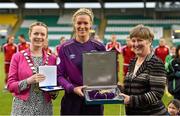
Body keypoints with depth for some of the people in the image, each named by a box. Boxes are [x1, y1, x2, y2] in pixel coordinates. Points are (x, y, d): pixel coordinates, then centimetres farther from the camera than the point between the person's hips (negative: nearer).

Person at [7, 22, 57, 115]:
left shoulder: (52, 59, 4)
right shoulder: (18, 57, -3)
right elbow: (10, 85, -4)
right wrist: (28, 81, -19)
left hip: (45, 108, 2)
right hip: (22, 108, -2)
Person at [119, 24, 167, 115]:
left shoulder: (156, 63, -14)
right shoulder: (132, 62, 8)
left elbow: (157, 94, -21)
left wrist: (131, 100, -27)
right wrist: (119, 88, -3)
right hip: (131, 112, 7)